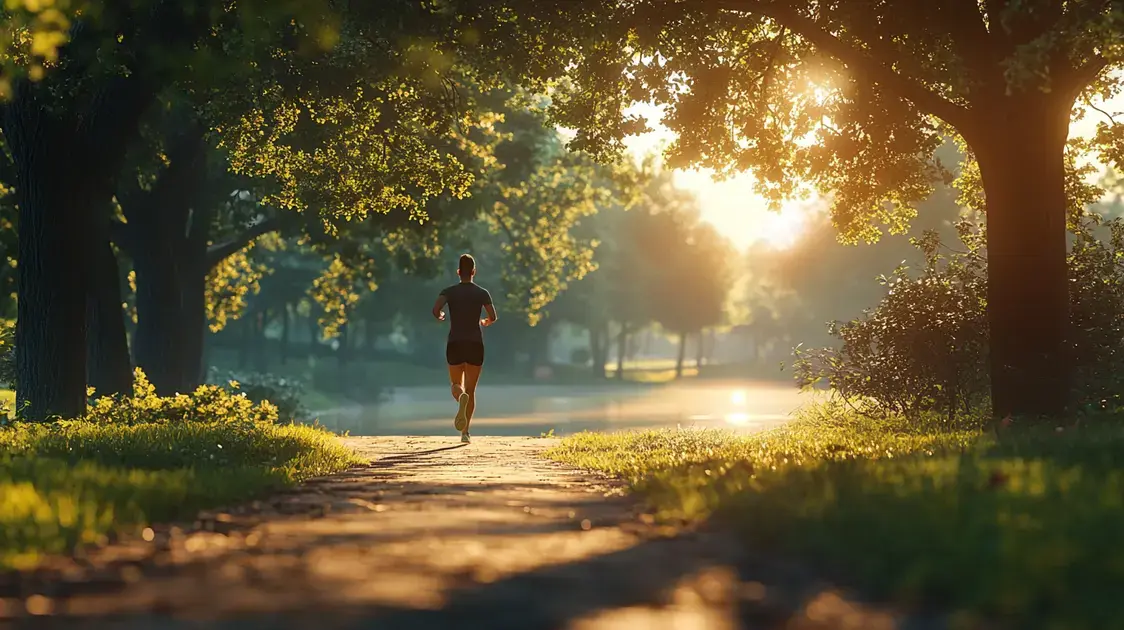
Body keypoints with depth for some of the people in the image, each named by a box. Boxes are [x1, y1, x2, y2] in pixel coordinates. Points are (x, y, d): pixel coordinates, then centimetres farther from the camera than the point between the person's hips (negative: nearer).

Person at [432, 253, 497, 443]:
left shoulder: (449, 292, 0)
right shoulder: (482, 293, 2)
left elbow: (436, 309, -16)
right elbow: (493, 317, -4)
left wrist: (440, 316, 8)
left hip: (455, 344, 0)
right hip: (476, 344, 0)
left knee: (457, 386, 13)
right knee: (471, 389, 9)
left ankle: (461, 396, -27)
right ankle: (465, 432, 0)